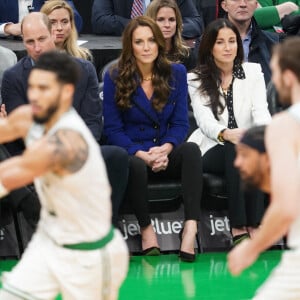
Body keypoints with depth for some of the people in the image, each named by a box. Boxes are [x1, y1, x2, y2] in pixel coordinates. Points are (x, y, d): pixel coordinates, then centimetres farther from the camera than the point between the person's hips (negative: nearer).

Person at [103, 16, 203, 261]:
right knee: (136, 165, -39)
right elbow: (113, 129, -3)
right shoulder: (115, 78, 0)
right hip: (133, 154, -2)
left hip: (166, 154, 2)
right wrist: (143, 154, -19)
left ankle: (191, 227, -43)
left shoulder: (176, 73, 7)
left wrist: (164, 149, -17)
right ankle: (146, 229, -17)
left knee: (191, 150, -32)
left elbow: (180, 123, 4)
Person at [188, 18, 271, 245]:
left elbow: (261, 111, -6)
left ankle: (251, 226, -39)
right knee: (236, 149, -35)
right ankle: (239, 227, -39)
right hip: (213, 149, -1)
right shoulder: (196, 79, 3)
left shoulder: (253, 72, 9)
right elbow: (205, 120, -13)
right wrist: (226, 134, -36)